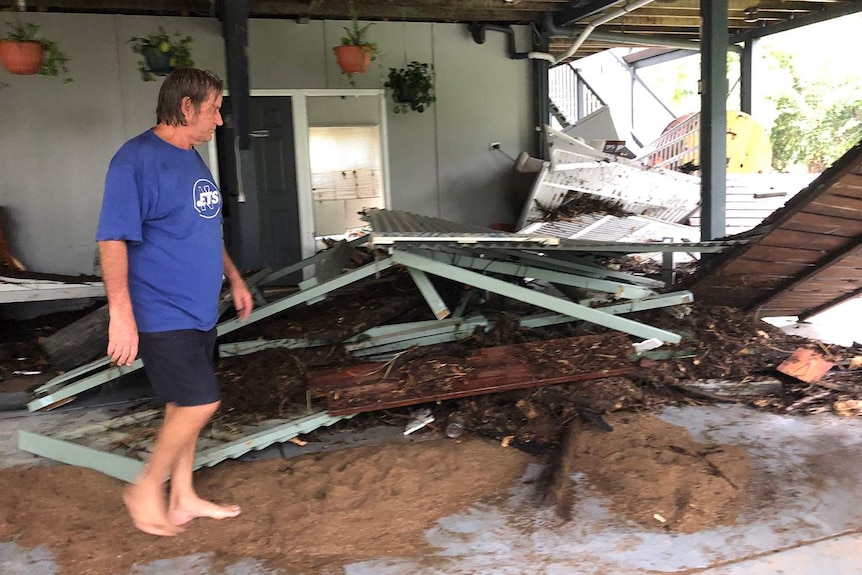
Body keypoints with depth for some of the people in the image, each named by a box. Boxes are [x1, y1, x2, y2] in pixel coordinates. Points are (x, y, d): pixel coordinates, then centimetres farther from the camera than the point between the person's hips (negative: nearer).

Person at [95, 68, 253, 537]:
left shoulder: (192, 159, 12)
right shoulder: (136, 159, -16)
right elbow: (112, 239, -21)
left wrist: (234, 278, 23)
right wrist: (121, 313, -26)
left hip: (198, 309, 9)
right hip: (162, 313, -9)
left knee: (185, 404, 15)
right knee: (200, 402, -7)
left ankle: (183, 498, 29)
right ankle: (146, 489, 15)